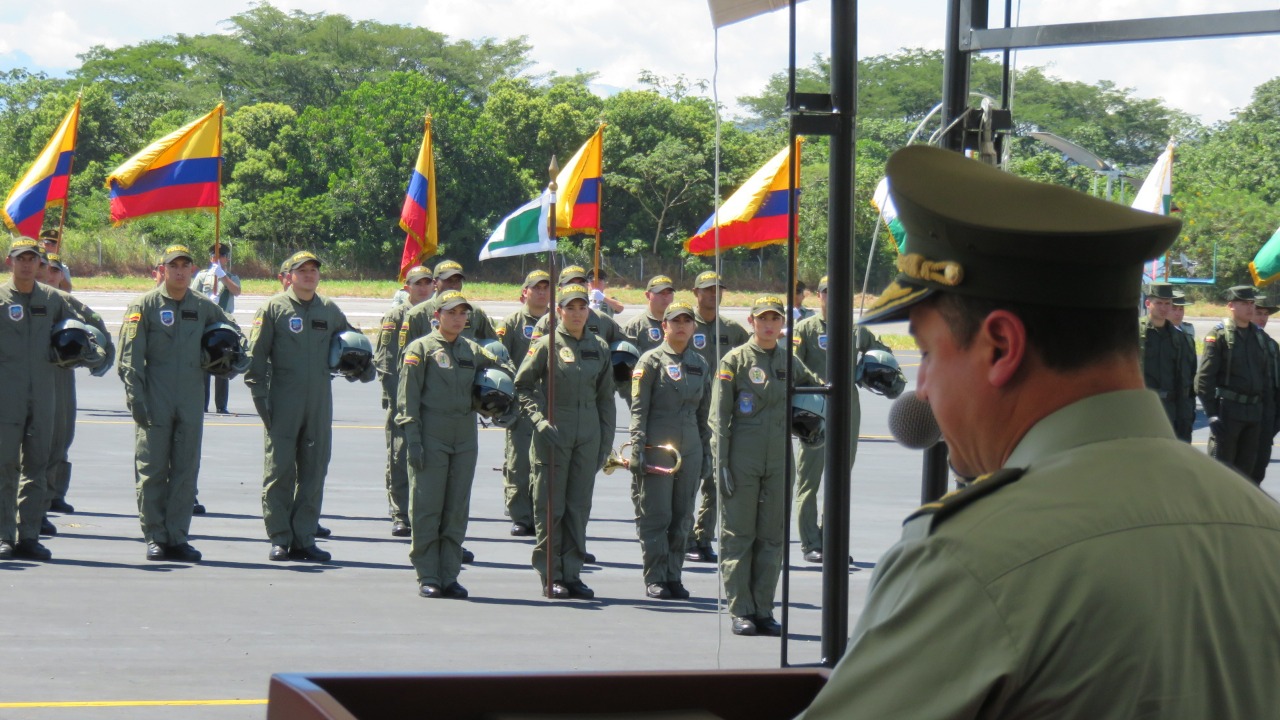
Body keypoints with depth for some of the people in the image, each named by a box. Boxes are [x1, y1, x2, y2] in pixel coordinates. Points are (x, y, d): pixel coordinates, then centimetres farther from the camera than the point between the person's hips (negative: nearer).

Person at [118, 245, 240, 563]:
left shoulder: (203, 306, 9)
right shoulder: (145, 305, -1)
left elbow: (232, 330, 27)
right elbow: (130, 356, -5)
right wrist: (136, 398, -12)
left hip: (191, 402, 3)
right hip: (155, 402, -3)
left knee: (186, 471, 3)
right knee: (152, 471, -1)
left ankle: (177, 537, 9)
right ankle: (155, 538, 5)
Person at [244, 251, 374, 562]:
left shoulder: (330, 311, 12)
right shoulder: (273, 309, 1)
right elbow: (256, 355, 0)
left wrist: (364, 369, 6)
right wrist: (259, 396, -7)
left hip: (319, 404, 4)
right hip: (282, 404, -4)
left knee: (313, 472, 4)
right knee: (279, 470, -2)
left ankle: (304, 538, 10)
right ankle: (280, 539, 3)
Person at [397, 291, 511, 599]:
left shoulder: (473, 351, 13)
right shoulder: (421, 349, 0)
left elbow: (503, 371, 27)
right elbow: (407, 397, -4)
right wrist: (412, 439, -12)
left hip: (465, 442, 5)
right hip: (431, 441, -5)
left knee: (457, 512, 6)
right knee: (426, 510, -3)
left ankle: (449, 576, 11)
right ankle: (427, 578, 2)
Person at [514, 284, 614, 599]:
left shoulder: (599, 348, 9)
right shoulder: (546, 345, -3)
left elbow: (605, 397, 13)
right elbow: (522, 385, 0)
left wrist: (606, 441, 9)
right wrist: (539, 418, -12)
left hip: (588, 437, 4)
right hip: (553, 434, -4)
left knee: (579, 507, 6)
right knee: (550, 508, 0)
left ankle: (572, 573, 13)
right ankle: (550, 576, 6)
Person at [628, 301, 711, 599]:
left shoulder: (701, 365, 13)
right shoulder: (651, 360, -1)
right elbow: (638, 409, -4)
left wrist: (706, 453, 14)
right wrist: (637, 448, -12)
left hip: (690, 449, 5)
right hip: (657, 448, -5)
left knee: (682, 517, 6)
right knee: (655, 516, -3)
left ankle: (673, 577, 13)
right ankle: (654, 578, 3)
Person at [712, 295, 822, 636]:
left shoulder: (790, 362, 10)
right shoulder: (735, 361, -2)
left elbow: (814, 386, 28)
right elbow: (719, 417, -4)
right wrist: (722, 463, -10)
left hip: (779, 460, 4)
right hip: (742, 462, -4)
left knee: (772, 538, 6)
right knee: (738, 537, 0)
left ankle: (764, 610, 11)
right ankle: (740, 611, 4)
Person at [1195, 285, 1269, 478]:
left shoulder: (1259, 335, 13)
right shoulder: (1218, 335, -6)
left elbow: (1264, 373, 18)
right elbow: (1204, 377, -10)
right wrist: (1211, 413, -15)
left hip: (1254, 410, 6)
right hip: (1228, 410, -6)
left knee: (1246, 468, 9)